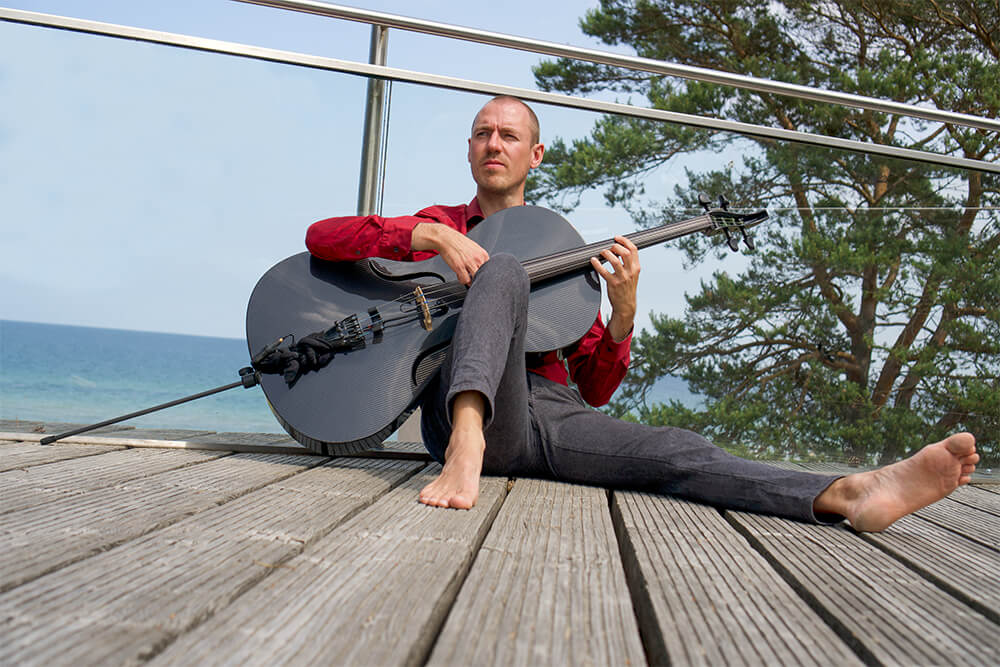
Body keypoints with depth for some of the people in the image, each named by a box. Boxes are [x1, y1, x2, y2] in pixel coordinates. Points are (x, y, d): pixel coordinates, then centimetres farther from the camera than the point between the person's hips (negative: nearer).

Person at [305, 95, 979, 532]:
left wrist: (622, 311, 0)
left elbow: (595, 392, 22)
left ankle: (852, 495, -46)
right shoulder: (437, 226, 23)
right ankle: (466, 448, -53)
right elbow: (321, 236, 8)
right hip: (465, 409, -2)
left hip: (554, 412, 3)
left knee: (671, 448, -26)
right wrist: (429, 235, -6)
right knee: (504, 271, -29)